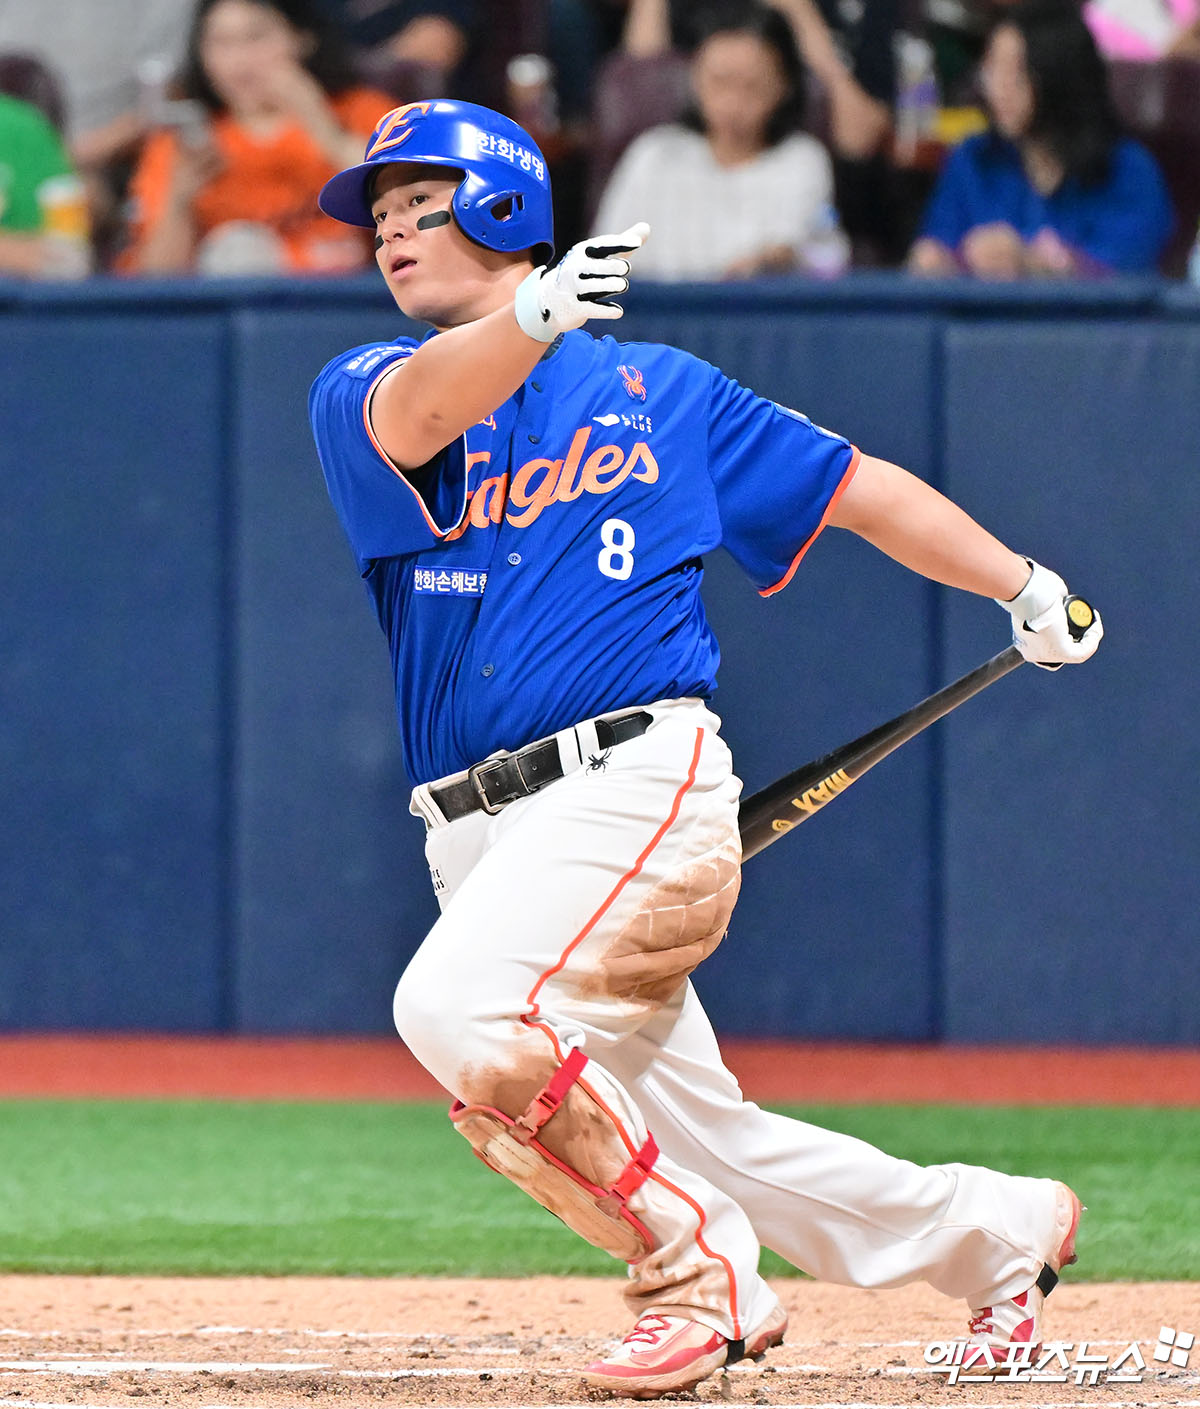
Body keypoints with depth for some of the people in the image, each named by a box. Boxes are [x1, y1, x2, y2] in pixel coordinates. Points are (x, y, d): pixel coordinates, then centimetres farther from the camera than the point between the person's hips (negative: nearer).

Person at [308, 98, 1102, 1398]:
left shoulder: (659, 390, 12)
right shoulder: (361, 391, 11)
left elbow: (857, 488, 20)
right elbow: (413, 418, -14)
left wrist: (1026, 586, 16)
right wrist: (528, 319, -34)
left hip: (636, 791, -4)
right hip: (481, 836, 4)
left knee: (458, 1010, -29)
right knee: (700, 1140, 7)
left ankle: (698, 1272, -15)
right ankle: (1001, 1236, 27)